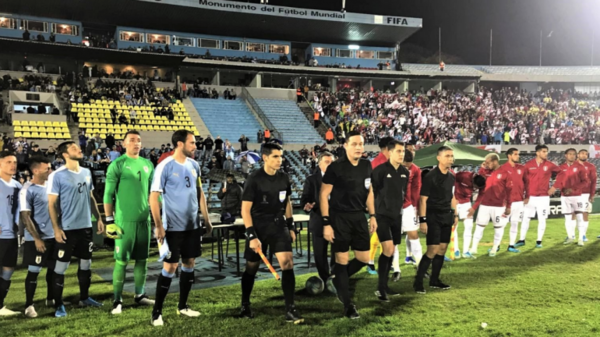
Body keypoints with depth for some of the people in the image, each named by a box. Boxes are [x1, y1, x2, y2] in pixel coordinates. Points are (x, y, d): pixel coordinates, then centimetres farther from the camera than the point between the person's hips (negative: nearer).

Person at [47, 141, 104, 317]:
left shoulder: (86, 173, 8)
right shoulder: (57, 175, -10)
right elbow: (52, 204, -10)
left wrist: (99, 218, 11)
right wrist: (56, 228, -15)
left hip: (86, 227, 6)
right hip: (67, 228, -6)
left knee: (86, 264, 16)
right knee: (61, 267, 1)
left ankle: (84, 298, 31)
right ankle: (59, 305, 12)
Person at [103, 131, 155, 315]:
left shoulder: (148, 164, 10)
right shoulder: (117, 165, -6)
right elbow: (108, 194, -6)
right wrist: (109, 220, -10)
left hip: (144, 219, 5)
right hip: (124, 220, -5)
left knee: (142, 259, 11)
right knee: (121, 261, -2)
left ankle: (140, 295, 23)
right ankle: (117, 300, 8)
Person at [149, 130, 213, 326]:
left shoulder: (194, 165, 6)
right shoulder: (165, 166, -13)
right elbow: (153, 197, -12)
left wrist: (206, 219, 13)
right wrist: (159, 226, -16)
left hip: (192, 225, 6)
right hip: (173, 227, -6)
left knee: (189, 263, 12)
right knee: (170, 266, -4)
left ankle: (183, 306, 26)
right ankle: (157, 312, 9)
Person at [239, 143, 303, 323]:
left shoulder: (284, 177, 2)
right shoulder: (254, 179, -13)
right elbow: (245, 209, -13)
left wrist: (291, 226, 13)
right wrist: (252, 236, -18)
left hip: (278, 225, 3)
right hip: (258, 226, -3)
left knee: (288, 263, -12)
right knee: (251, 267, 9)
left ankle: (290, 309, -7)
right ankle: (245, 305, 31)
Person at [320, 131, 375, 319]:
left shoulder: (366, 166, 5)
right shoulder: (336, 167, -12)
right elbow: (323, 195, -10)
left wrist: (372, 216, 12)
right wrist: (326, 223, -15)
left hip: (359, 217, 6)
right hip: (339, 217, -6)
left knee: (364, 259, 8)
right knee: (342, 259, 0)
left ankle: (338, 280, 34)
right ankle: (348, 305, 11)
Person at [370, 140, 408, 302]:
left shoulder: (405, 172, 6)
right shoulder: (380, 170, -13)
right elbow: (371, 192, -10)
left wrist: (399, 205, 16)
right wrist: (373, 213, -9)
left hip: (396, 215, 7)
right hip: (382, 215, -7)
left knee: (392, 251, 10)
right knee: (388, 249, -16)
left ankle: (385, 286, 21)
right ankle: (380, 288, -8)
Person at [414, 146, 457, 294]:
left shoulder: (452, 177, 8)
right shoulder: (430, 176, -14)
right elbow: (423, 199, -14)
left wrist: (455, 214, 17)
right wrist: (422, 220, -18)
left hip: (447, 216, 7)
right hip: (433, 216, -7)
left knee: (442, 249, 9)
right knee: (433, 250, -11)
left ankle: (434, 280, 20)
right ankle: (418, 281, -2)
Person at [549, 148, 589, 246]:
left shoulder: (580, 167, -2)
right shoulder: (561, 167, 5)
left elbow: (585, 182, -6)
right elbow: (559, 181, 8)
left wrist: (573, 189, -17)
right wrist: (554, 188, -13)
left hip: (577, 196, -2)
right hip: (565, 196, 2)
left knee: (579, 217, -4)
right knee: (568, 217, 7)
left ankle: (581, 239, 3)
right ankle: (570, 237, 18)